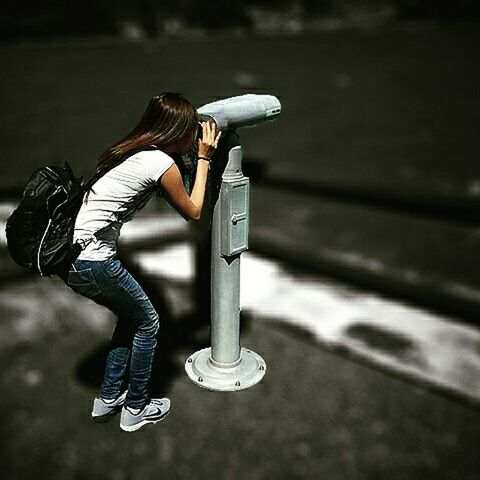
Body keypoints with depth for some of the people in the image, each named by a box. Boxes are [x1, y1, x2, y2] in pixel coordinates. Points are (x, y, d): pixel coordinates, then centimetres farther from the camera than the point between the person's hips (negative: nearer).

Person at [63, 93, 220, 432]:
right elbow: (193, 212, 4)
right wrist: (204, 159, 9)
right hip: (92, 262, -9)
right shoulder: (163, 164, -12)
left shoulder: (134, 151, 13)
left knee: (130, 317, 24)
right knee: (147, 323, 12)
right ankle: (136, 409, 27)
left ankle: (108, 399, 35)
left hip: (69, 254, 9)